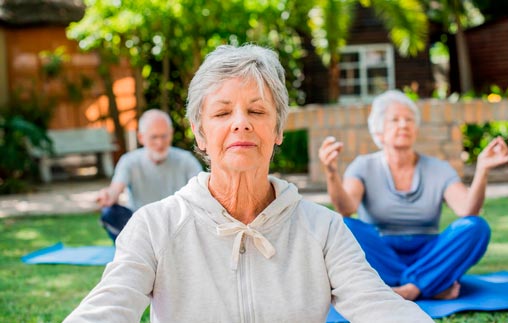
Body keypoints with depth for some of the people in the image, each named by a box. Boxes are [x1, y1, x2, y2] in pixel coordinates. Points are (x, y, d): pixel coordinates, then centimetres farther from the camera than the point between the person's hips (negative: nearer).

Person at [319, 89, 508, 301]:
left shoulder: (438, 170, 4)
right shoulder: (364, 167, 0)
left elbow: (468, 211, -13)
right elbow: (346, 208, -21)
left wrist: (482, 170, -30)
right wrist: (332, 173, -40)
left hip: (428, 259, 1)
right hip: (379, 259, -1)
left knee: (477, 227, -22)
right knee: (344, 228, -31)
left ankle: (409, 289, -30)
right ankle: (436, 287, -28)